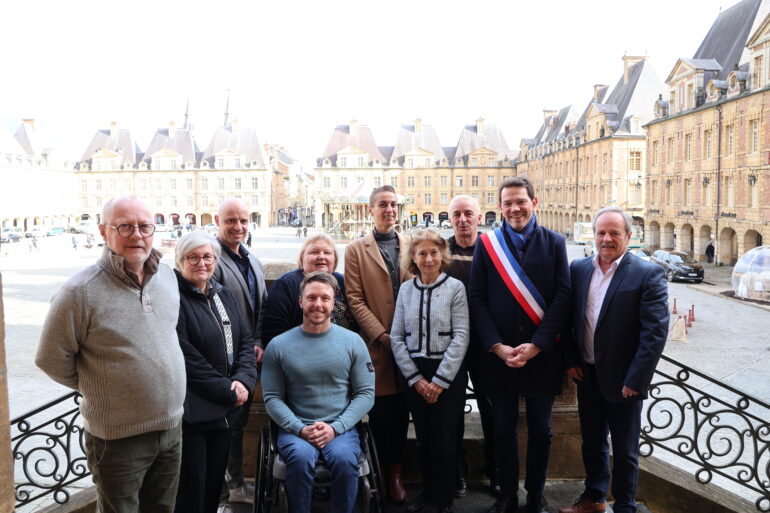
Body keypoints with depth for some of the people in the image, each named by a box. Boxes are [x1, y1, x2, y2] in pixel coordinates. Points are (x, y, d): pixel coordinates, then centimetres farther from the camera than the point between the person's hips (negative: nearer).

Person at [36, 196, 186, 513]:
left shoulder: (167, 276, 1)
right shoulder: (80, 292, -18)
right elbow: (52, 359, -10)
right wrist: (97, 388, 0)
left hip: (172, 425, 5)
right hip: (118, 438, -5)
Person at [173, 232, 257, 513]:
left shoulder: (224, 295, 11)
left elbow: (246, 340, 9)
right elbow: (186, 358, -19)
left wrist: (243, 381, -7)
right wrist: (226, 389, -14)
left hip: (226, 410, 7)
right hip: (191, 412, -7)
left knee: (215, 483, 18)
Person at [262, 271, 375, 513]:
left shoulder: (353, 342, 3)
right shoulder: (278, 346, 2)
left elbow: (366, 393, 2)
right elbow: (272, 398, 1)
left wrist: (335, 427, -10)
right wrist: (300, 429, -13)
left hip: (341, 428, 1)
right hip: (295, 428, 0)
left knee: (345, 459, -29)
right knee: (301, 457, -31)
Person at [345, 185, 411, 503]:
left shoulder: (412, 247, 11)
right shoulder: (356, 250, 3)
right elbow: (355, 299, -3)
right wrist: (380, 334, -11)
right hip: (376, 343, -2)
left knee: (401, 410, 8)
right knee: (380, 411, 3)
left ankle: (395, 473, 21)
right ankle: (378, 474, 19)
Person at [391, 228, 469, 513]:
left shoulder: (455, 287, -5)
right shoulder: (405, 289, 4)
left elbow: (461, 337, -9)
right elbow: (396, 337, 2)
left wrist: (440, 380, -12)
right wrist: (416, 378, -5)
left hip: (449, 374, -3)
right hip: (415, 374, 3)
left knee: (443, 439, 2)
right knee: (423, 437, 11)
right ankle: (428, 490, 30)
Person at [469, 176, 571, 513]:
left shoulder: (554, 243, 1)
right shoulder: (486, 243, 1)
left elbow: (563, 297, -4)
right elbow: (477, 298, -3)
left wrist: (536, 345, -13)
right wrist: (497, 346, -12)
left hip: (542, 353, 0)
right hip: (499, 354, 0)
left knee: (540, 429, 12)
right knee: (504, 428, 11)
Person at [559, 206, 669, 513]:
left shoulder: (648, 275, -12)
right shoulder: (578, 269, 3)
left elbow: (655, 332, -15)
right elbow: (568, 318, 9)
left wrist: (634, 381, -17)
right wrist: (570, 360, 2)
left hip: (623, 381, -4)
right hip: (586, 374, 5)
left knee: (624, 450, 11)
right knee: (592, 442, 20)